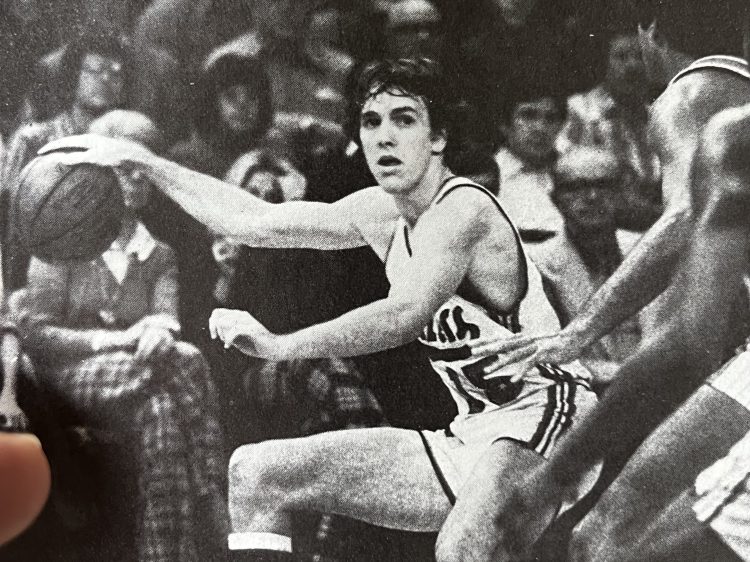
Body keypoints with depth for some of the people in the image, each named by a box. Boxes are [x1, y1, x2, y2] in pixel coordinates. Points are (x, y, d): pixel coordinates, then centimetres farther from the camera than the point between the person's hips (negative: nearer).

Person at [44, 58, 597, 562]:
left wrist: (278, 345, -29)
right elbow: (255, 220, 14)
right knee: (256, 472, 3)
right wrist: (137, 158, 17)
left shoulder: (463, 208, -18)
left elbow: (405, 314, -34)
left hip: (541, 421, -8)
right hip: (471, 438, 8)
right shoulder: (382, 211, 7)